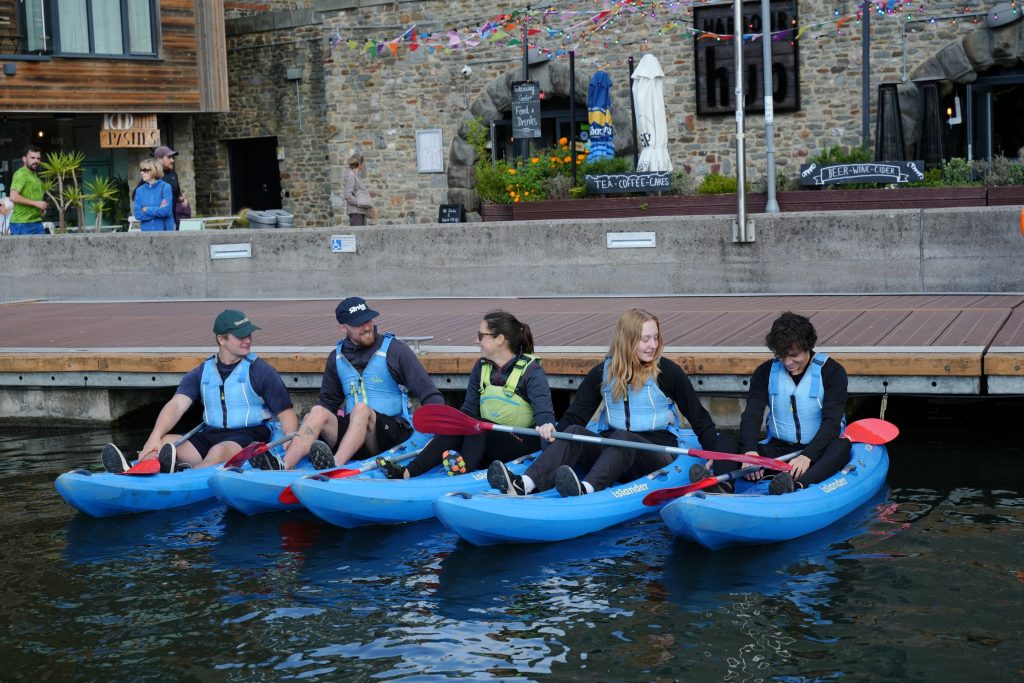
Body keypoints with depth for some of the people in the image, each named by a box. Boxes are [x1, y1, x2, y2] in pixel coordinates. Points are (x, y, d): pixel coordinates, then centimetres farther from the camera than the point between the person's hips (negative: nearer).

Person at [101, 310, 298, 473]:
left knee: (219, 452, -37)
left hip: (249, 437, -4)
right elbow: (176, 405, -3)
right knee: (164, 442, -19)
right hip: (210, 435, 4)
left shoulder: (261, 371, 2)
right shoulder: (202, 373, 12)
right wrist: (155, 437, -22)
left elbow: (287, 413, -2)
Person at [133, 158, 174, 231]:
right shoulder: (139, 190, 7)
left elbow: (166, 211, -15)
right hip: (146, 231, 3)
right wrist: (158, 209, -10)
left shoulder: (165, 187, -5)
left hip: (164, 231, -3)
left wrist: (147, 209, -6)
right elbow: (138, 214, -2)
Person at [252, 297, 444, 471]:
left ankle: (335, 465, -55)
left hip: (393, 432, -4)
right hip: (350, 430, 4)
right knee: (317, 412, -22)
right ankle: (284, 467, -42)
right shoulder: (337, 358, 13)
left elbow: (429, 394, -3)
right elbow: (329, 401, 20)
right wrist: (309, 427, 2)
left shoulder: (394, 350, 0)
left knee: (361, 408, -33)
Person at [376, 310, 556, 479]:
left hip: (523, 444, -5)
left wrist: (547, 425, -43)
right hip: (487, 441, 6)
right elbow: (469, 409, 12)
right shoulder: (481, 367, 12)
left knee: (475, 424, -29)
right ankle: (406, 473, -35)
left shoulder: (531, 370, -8)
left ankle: (463, 470, -54)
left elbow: (543, 409, -20)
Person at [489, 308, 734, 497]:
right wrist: (554, 430, -19)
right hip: (614, 450, 3)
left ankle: (586, 489, -65)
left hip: (657, 454, -3)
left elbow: (699, 419, 3)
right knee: (573, 433, -26)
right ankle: (523, 485, -52)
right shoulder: (602, 373, 8)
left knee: (621, 438, -36)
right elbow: (576, 415, 3)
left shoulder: (668, 372, 0)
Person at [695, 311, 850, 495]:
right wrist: (750, 451, -29)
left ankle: (797, 486, -61)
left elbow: (832, 421, -15)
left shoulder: (832, 371, -4)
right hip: (778, 449, 3)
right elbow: (752, 414, -8)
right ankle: (722, 487, -48)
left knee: (842, 446, -37)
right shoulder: (766, 372, 4)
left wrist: (807, 456, -31)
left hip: (817, 452, -3)